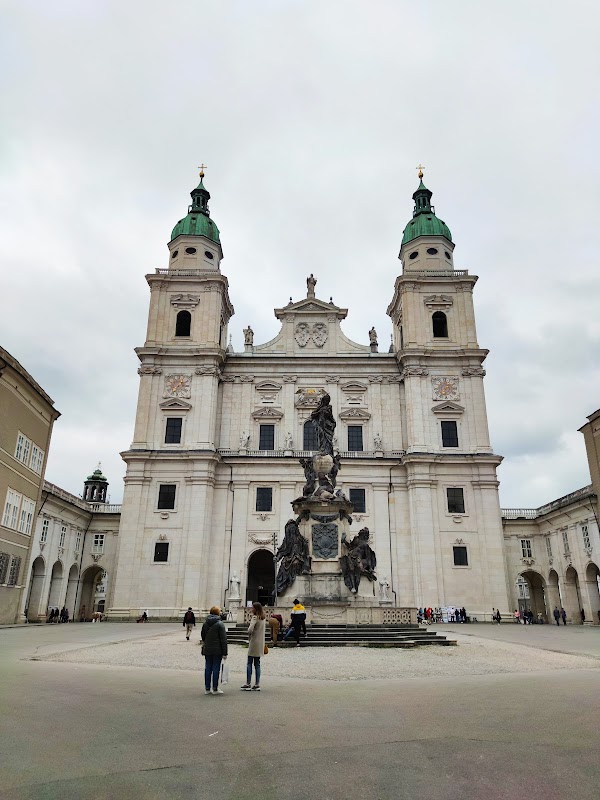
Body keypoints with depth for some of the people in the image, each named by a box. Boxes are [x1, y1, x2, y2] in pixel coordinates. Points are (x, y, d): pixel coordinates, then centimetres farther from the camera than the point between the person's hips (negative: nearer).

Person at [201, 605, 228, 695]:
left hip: (207, 650, 5)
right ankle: (215, 689, 8)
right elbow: (223, 639, -12)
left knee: (208, 668, 12)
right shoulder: (220, 624, -12)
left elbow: (202, 635, 16)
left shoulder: (205, 623, 4)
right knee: (216, 668, 3)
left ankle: (207, 688, 16)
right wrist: (225, 653, -9)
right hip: (217, 650, -5)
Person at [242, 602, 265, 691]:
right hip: (260, 643, 8)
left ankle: (248, 684, 1)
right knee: (257, 664, 10)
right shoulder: (263, 618, 10)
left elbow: (250, 629, -24)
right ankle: (257, 684, 10)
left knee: (249, 663, 0)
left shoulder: (255, 617, -15)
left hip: (254, 642, -7)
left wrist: (249, 635, -3)